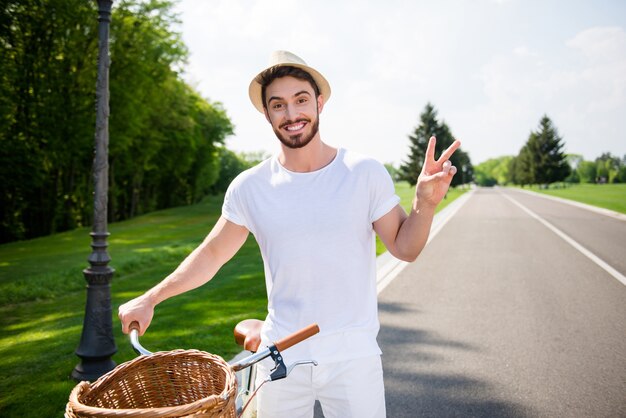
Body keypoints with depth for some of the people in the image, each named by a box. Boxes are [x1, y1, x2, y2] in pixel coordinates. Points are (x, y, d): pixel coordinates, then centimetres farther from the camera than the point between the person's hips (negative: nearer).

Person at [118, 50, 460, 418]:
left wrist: (425, 204, -20)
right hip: (281, 356, 2)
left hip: (353, 356, -1)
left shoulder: (366, 173, -9)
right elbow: (212, 253, 7)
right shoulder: (249, 187, -4)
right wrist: (150, 299, 3)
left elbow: (404, 247, -2)